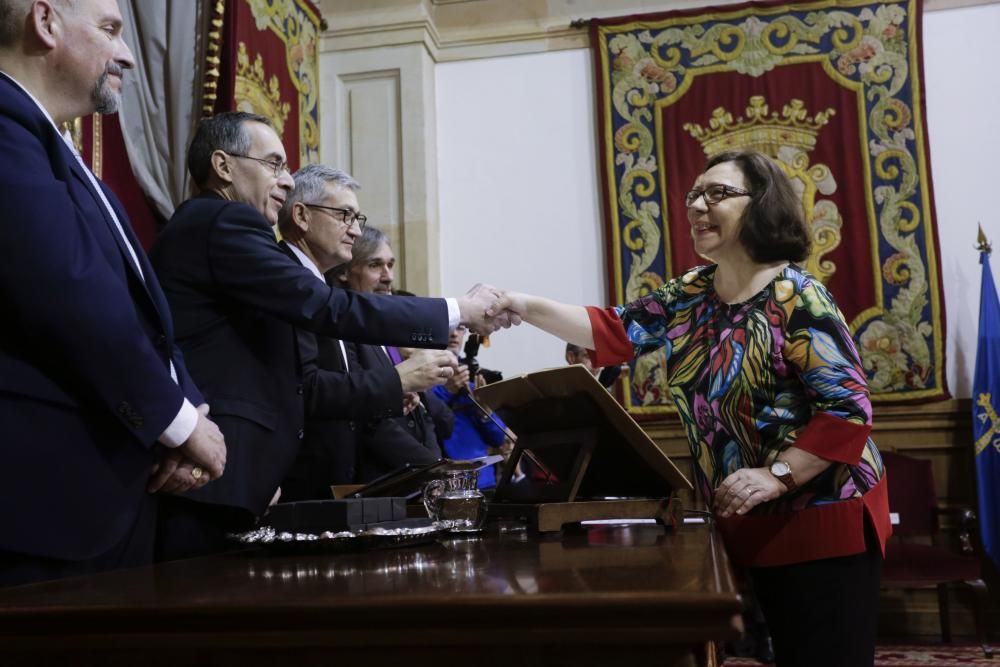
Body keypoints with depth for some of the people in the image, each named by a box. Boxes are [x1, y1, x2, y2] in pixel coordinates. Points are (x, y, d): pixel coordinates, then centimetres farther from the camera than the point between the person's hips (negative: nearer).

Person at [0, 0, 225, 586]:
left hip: (114, 484, 10)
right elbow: (71, 297, -23)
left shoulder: (66, 160, 20)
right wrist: (179, 419, -11)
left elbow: (143, 304, 15)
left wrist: (186, 418, 0)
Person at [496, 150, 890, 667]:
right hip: (754, 522, 7)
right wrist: (520, 305, -9)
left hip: (822, 519, -6)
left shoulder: (795, 297, -17)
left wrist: (776, 477, -25)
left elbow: (849, 408, -19)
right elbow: (614, 332, 1)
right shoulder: (689, 295, 4)